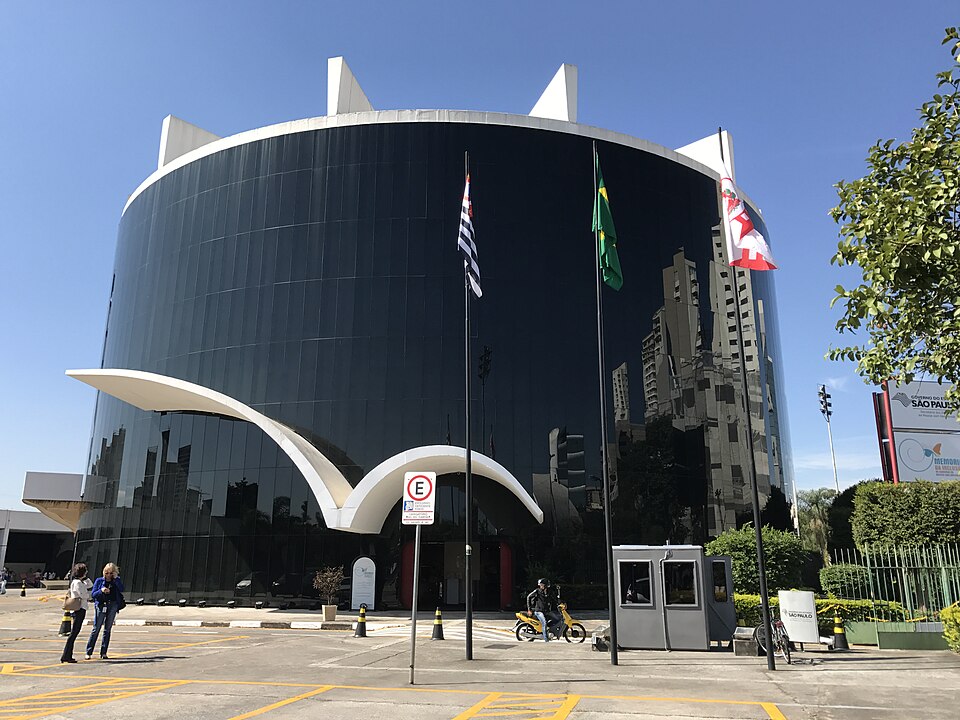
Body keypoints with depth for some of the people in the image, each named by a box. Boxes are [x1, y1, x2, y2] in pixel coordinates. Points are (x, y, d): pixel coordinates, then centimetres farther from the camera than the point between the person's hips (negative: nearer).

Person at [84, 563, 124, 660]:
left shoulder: (116, 581, 10)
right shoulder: (99, 581, 7)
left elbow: (121, 589, -7)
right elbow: (93, 594, 3)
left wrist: (116, 578, -10)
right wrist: (101, 591, -15)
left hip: (113, 606, 2)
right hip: (101, 606, -2)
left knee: (107, 630, 4)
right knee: (96, 629, -5)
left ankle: (103, 653, 9)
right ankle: (88, 652, 1)